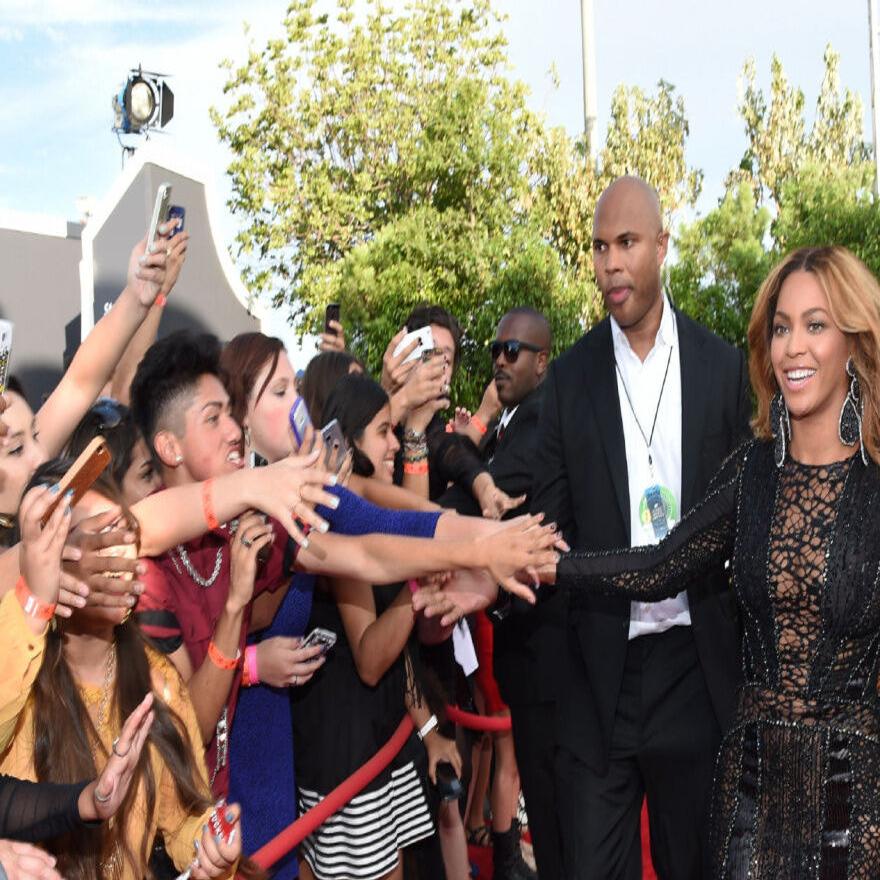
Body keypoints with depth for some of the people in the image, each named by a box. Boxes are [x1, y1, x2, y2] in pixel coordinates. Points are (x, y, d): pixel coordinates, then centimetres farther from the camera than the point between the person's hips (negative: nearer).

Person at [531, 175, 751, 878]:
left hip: (697, 662, 0)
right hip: (597, 667, 0)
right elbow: (551, 526, 1)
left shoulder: (725, 368, 2)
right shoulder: (570, 378, 2)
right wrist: (552, 673, -7)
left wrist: (749, 662, 0)